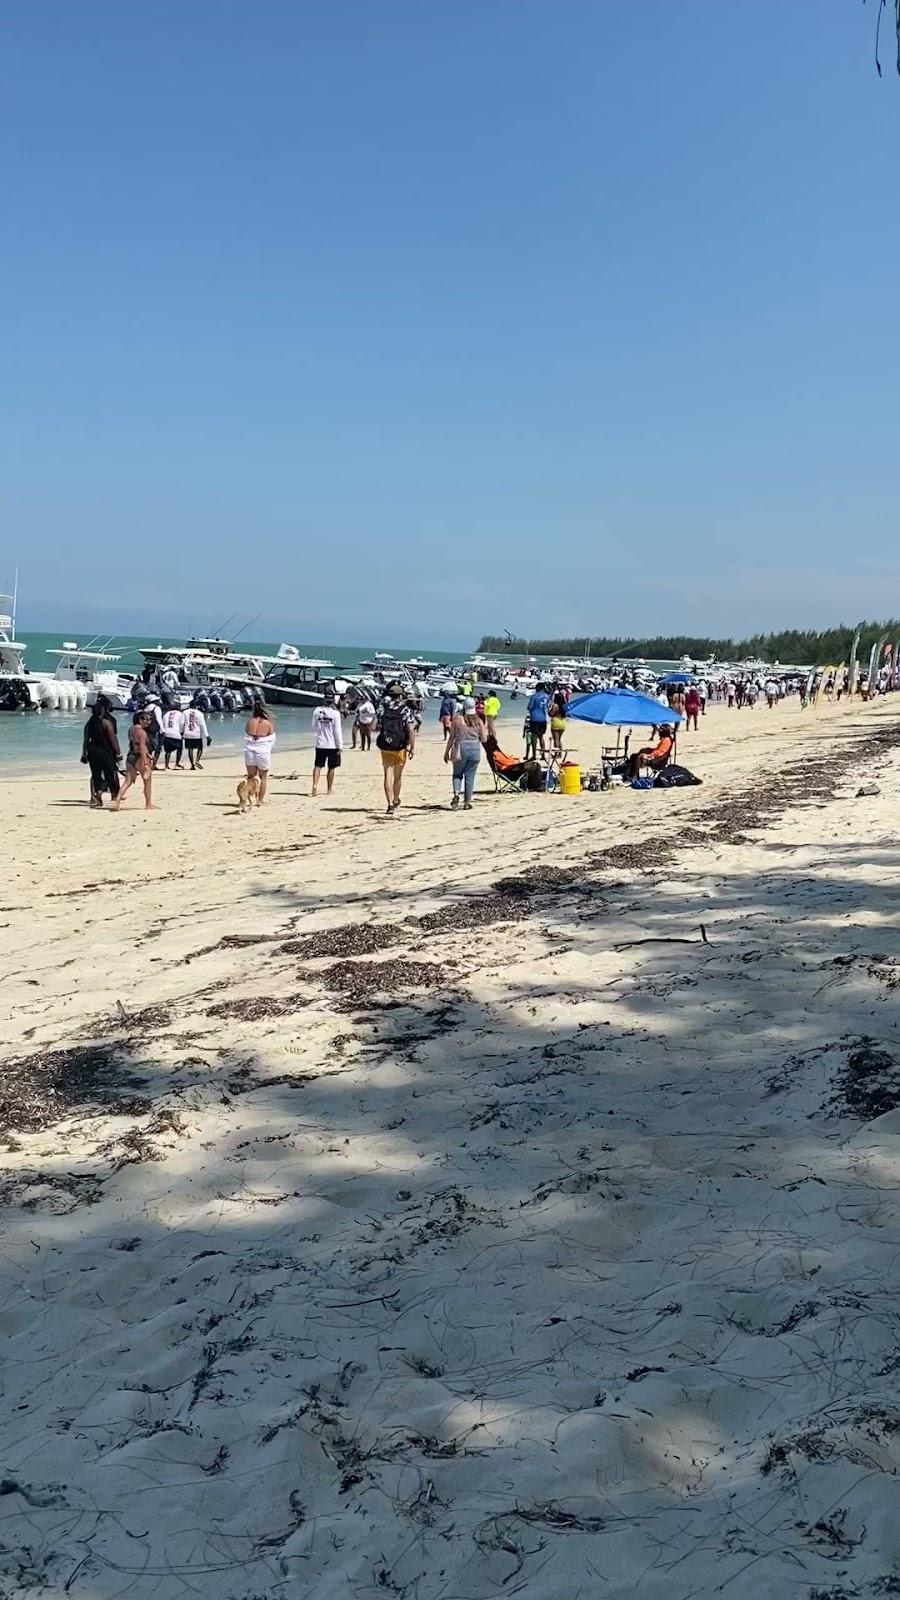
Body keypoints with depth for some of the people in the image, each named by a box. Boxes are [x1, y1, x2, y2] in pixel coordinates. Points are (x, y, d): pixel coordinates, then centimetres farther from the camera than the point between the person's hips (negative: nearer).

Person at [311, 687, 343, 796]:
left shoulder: (317, 710, -2)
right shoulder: (335, 713, -13)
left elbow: (314, 728, 7)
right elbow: (337, 731, -11)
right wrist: (339, 746, -3)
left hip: (320, 744, 2)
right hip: (332, 745, -2)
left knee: (317, 766, 6)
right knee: (331, 767, 10)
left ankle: (315, 785, -14)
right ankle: (329, 790, 17)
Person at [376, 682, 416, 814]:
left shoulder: (384, 708, -1)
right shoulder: (405, 710, -8)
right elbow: (411, 730, -14)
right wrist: (412, 747, -8)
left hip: (385, 747, 1)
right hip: (400, 748, -1)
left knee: (388, 775, 1)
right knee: (398, 775, 16)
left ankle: (390, 804, -10)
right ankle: (395, 800, 32)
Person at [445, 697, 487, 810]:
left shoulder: (457, 719, -3)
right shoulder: (479, 721, 2)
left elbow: (451, 737, -1)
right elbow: (484, 739, 4)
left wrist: (447, 752, 7)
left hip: (460, 749, -1)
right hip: (475, 749, 1)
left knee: (457, 773, 16)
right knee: (470, 776, 8)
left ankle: (456, 793, -9)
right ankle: (467, 802, 9)